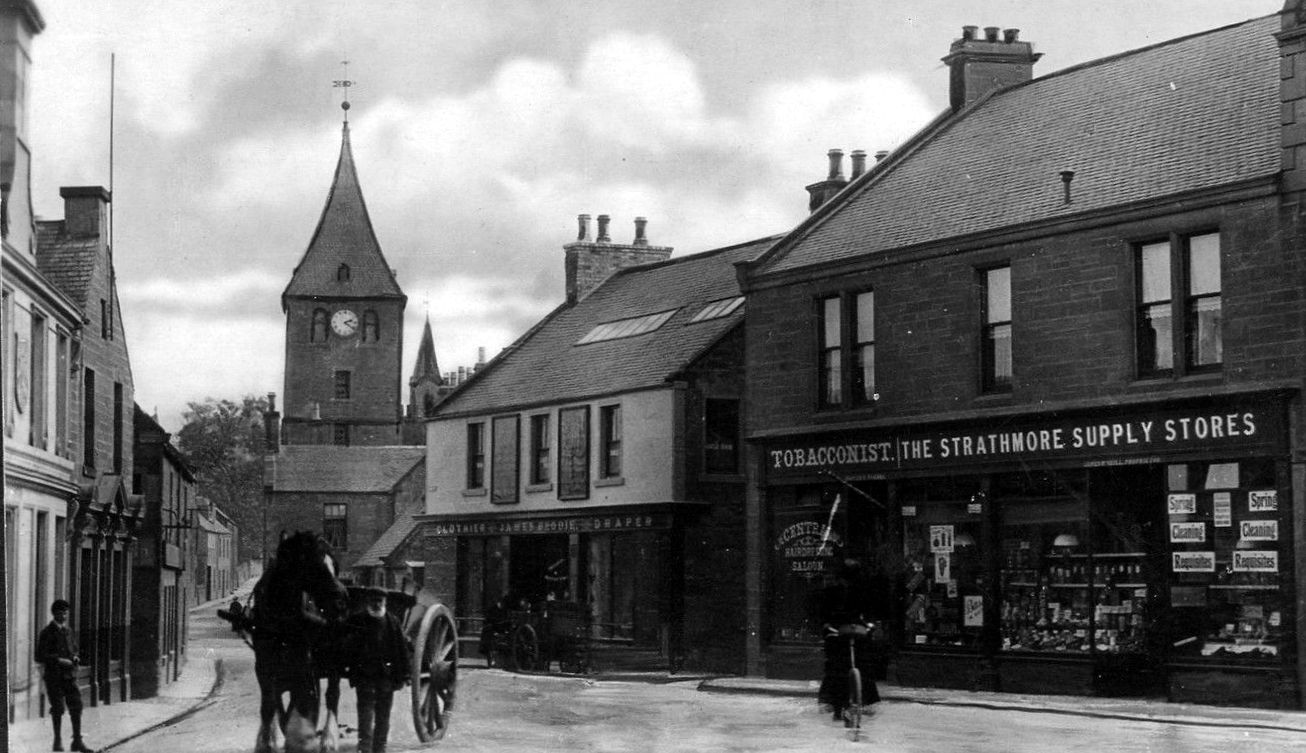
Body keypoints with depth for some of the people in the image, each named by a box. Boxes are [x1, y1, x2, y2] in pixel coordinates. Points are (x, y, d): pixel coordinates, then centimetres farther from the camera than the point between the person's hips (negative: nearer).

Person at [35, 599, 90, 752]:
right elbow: (39, 657, -10)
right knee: (58, 708, -1)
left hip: (69, 675, 5)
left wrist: (75, 658, 2)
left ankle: (77, 741, 4)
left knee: (76, 706, -1)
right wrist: (59, 660, -17)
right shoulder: (46, 633, -6)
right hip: (53, 676, -5)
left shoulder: (69, 631, 12)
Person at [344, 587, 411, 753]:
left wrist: (403, 676, 1)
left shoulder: (393, 622, 6)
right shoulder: (355, 622, 1)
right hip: (365, 676, -2)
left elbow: (403, 650, 7)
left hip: (386, 676, 2)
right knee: (366, 714, -9)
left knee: (383, 717, 9)